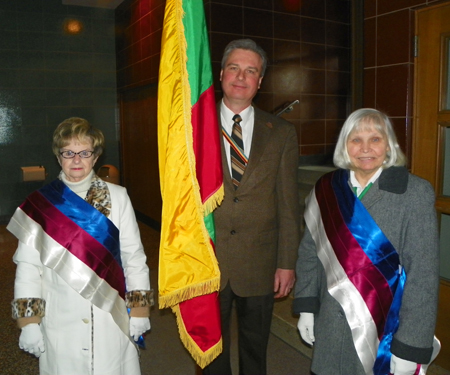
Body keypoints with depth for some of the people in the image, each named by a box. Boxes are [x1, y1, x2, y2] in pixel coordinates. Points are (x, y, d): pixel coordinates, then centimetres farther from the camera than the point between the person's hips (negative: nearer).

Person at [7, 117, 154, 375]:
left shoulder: (117, 197, 0)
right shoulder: (41, 203, 0)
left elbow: (134, 256, 1)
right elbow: (27, 264, 1)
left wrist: (139, 310, 1)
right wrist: (28, 322, -1)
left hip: (112, 318, 0)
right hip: (60, 323, 0)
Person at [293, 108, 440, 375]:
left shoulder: (415, 193, -10)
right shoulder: (326, 191, -1)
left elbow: (423, 273, -12)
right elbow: (309, 253, 5)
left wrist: (410, 347, -13)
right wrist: (306, 309, 2)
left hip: (386, 326, -2)